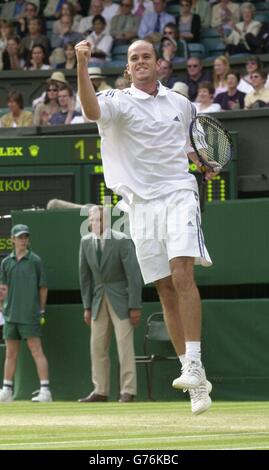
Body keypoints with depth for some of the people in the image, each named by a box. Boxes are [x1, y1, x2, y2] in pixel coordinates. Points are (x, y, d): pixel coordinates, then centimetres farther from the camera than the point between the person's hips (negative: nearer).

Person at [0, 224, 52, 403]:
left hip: (30, 315, -5)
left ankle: (45, 390, -13)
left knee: (36, 350, -9)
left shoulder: (35, 260, 1)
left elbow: (43, 288, 2)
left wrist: (41, 311, -1)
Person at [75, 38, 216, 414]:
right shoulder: (119, 102, -1)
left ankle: (194, 365, -23)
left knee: (182, 274, -20)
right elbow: (92, 110, -25)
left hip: (179, 195, 0)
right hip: (141, 204, 0)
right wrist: (82, 66, -37)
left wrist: (201, 162, 13)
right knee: (166, 289, 1)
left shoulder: (181, 104, 11)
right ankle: (197, 384, 6)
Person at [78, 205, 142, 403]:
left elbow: (133, 274, -12)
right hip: (98, 298, 5)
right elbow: (85, 276, 9)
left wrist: (135, 306, -15)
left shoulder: (122, 241, -12)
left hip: (120, 298, -5)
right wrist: (87, 306, 6)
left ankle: (128, 391, -7)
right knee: (97, 346, 3)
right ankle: (100, 391, 8)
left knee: (125, 345, -9)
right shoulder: (86, 242, 3)